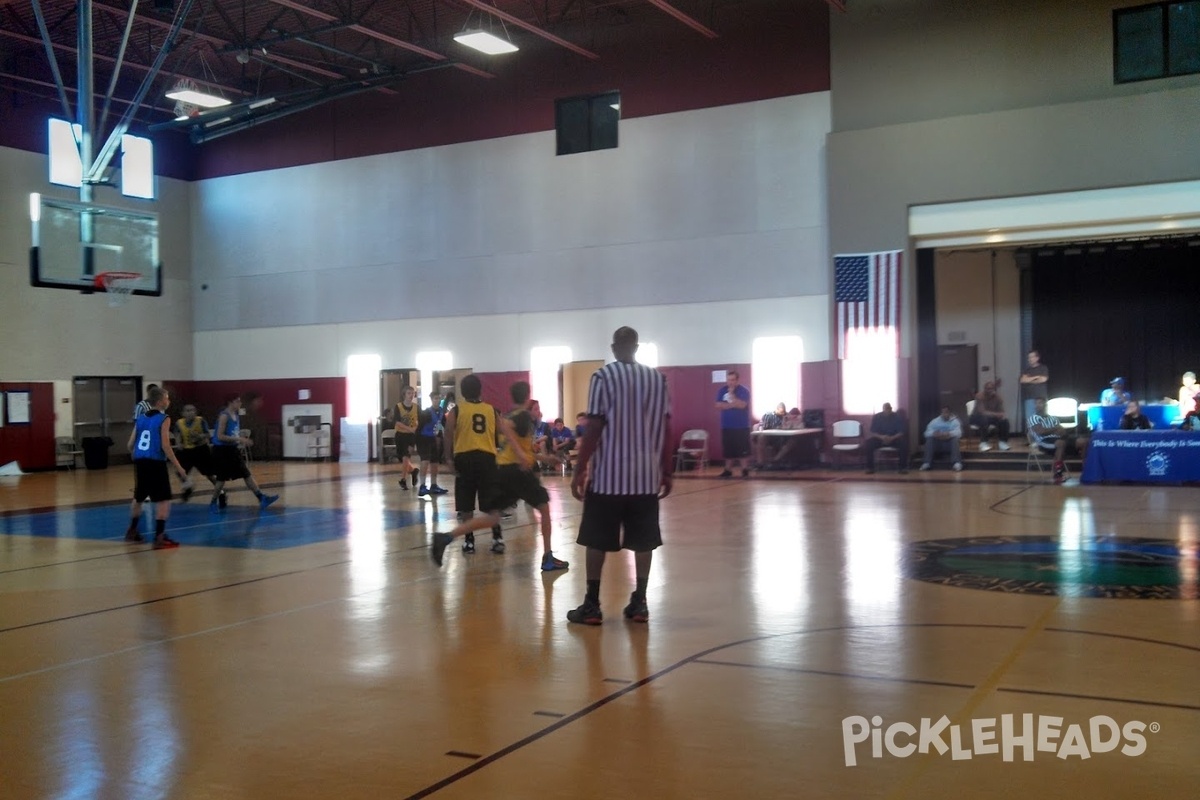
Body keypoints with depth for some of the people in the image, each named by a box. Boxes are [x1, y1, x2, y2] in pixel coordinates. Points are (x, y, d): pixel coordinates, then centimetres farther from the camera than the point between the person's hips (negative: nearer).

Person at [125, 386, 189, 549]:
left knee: (139, 498, 24)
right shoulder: (164, 419, -7)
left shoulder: (141, 419, 12)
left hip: (140, 462, 7)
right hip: (156, 463, -7)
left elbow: (130, 445, 13)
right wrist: (179, 467, -11)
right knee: (164, 500, -3)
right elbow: (165, 446, -14)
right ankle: (159, 537, -10)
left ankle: (132, 532, 38)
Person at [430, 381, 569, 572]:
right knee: (544, 507, 11)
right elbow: (504, 425, -27)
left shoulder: (509, 414, 19)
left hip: (501, 469, 7)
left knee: (492, 517, 4)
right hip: (518, 468, -7)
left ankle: (446, 537, -12)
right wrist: (520, 453, -31)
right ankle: (548, 558, 11)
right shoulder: (525, 415, -7)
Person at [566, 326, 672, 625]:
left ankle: (592, 605, 8)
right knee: (643, 540, 11)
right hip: (646, 476, 4)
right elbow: (666, 428, 6)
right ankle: (639, 603, 13)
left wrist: (579, 470, -4)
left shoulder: (603, 377, -6)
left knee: (597, 540, 6)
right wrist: (666, 472, 14)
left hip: (608, 475, -3)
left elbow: (594, 428, -10)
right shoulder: (658, 378, 6)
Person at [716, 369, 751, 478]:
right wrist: (732, 405, -15)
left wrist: (732, 394, -21)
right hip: (727, 425, 3)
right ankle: (728, 470, 15)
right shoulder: (722, 390, 5)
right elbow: (719, 405, -6)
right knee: (728, 449, 7)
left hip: (741, 426, -3)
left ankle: (744, 469, 6)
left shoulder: (744, 391, -6)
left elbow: (742, 405, -19)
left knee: (742, 449, -2)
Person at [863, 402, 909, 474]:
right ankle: (870, 467, -19)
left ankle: (903, 467, -23)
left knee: (903, 442, -33)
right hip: (880, 439, 1)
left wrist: (892, 438, -31)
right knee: (868, 443, -29)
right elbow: (872, 432, -9)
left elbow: (902, 432, -12)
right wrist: (881, 437, -31)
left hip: (894, 439, 0)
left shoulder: (897, 417, -7)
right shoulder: (876, 417, -5)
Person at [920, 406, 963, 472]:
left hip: (949, 443, -1)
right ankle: (926, 463, -35)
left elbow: (958, 433, -19)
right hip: (937, 443, 1)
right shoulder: (934, 421, 3)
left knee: (955, 439, -32)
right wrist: (934, 433, -32)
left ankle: (957, 463, -46)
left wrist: (949, 434, -41)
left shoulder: (954, 421, -1)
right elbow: (927, 433, -8)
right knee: (929, 439, -27)